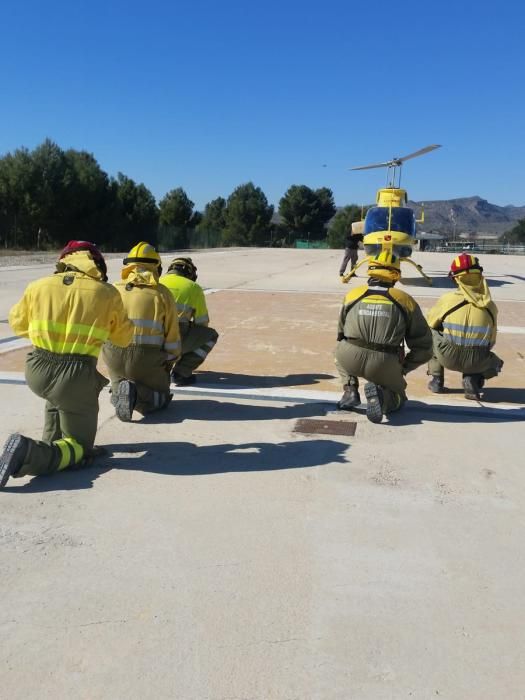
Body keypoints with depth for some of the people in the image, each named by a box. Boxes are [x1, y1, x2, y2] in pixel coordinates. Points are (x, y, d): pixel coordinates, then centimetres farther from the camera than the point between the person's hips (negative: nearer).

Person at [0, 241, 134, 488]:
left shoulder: (38, 286, 5)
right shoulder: (107, 293, -1)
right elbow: (124, 337, 12)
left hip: (36, 373, 4)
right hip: (77, 377, -4)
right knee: (79, 446, 11)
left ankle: (52, 440, 32)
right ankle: (32, 453, -17)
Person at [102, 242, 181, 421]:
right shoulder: (161, 293, 1)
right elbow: (172, 335, 0)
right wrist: (169, 362, 16)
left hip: (114, 355, 3)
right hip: (147, 357, -3)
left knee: (117, 394, 29)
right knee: (161, 397, 19)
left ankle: (121, 391, -8)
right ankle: (136, 394, -13)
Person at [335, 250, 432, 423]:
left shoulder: (353, 295, 14)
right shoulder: (405, 300, 11)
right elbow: (423, 346, 13)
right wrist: (402, 368, 26)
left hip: (349, 359, 1)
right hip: (385, 365, -1)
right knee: (398, 397, 28)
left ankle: (350, 390, 14)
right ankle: (380, 394, -7)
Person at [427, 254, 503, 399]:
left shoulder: (447, 299, -5)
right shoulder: (490, 306, 2)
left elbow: (429, 324, 12)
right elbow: (491, 341, 12)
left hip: (448, 357, -1)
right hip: (477, 362, 2)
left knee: (431, 334, 28)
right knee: (494, 361, 36)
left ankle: (437, 381, 22)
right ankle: (472, 380, 5)